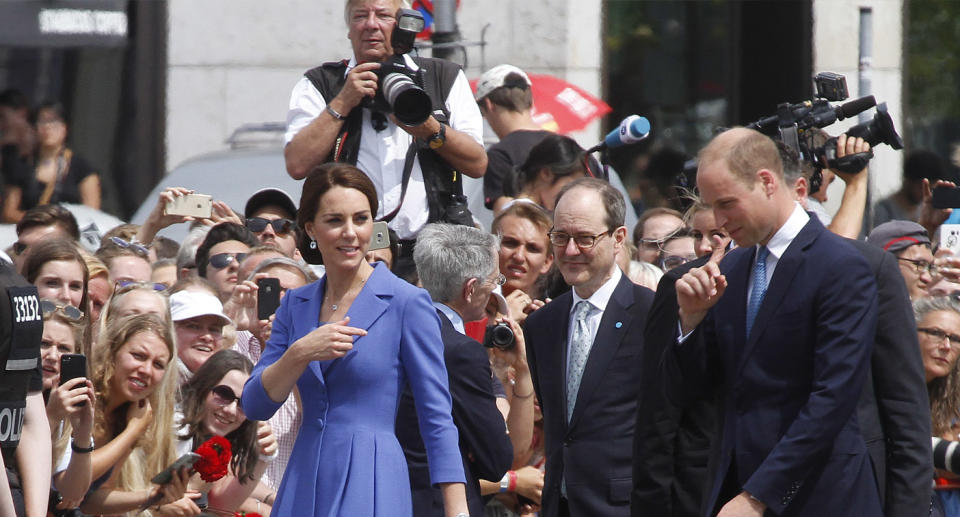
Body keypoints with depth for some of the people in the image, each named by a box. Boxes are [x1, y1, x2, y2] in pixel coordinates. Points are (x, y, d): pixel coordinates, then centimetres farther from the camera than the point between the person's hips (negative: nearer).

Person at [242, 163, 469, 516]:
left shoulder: (406, 303, -3)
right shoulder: (296, 305, 12)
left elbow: (438, 420, -4)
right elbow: (255, 406, 5)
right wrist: (301, 352, -12)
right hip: (303, 488, 5)